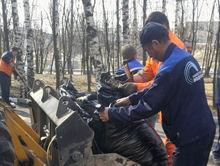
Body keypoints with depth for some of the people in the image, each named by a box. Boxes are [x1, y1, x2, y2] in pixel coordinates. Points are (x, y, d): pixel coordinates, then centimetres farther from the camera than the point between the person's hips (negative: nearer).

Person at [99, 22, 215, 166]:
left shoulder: (169, 70, -25)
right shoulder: (187, 57, 5)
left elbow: (145, 108, -19)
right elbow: (156, 88, 14)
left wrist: (111, 114, -8)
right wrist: (131, 99, 12)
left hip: (191, 139, -9)